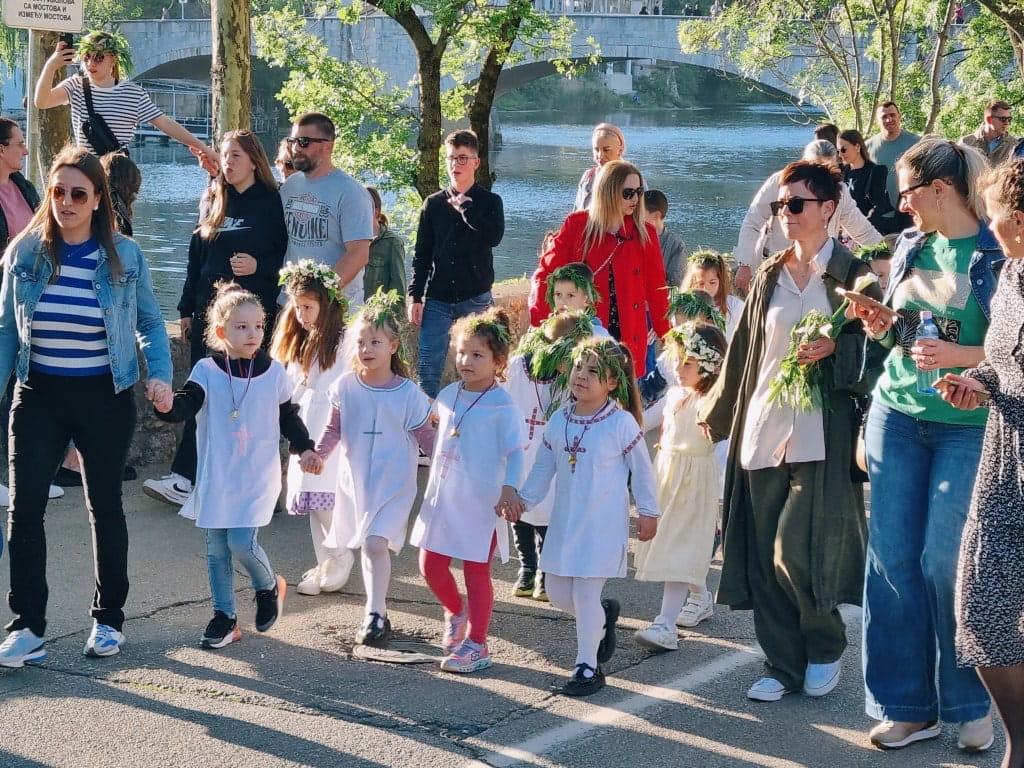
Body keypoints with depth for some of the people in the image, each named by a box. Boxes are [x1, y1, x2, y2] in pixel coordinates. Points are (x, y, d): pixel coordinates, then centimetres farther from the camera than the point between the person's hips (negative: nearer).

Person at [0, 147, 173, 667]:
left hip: (105, 396, -1)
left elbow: (150, 322, 3)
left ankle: (108, 619, 25)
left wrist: (159, 373, -12)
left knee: (105, 506, 11)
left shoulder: (124, 256, -5)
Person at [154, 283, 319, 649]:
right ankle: (225, 616, 19)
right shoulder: (207, 371, -5)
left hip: (258, 478, -1)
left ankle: (269, 586, 18)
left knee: (242, 542, -13)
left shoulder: (273, 372, -1)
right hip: (216, 478, 1)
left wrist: (304, 449, 4)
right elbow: (187, 403, -19)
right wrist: (168, 406, -41)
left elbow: (288, 417, 12)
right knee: (217, 550, 6)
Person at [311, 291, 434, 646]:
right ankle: (377, 610, 25)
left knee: (376, 543, -16)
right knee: (367, 546, 12)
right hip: (356, 480, 4)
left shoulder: (407, 393, -10)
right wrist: (317, 454, -8)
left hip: (394, 483, -4)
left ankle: (375, 614, -6)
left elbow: (425, 436, -1)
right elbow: (334, 429, 7)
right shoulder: (346, 387, -2)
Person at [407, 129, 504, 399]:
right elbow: (421, 255, 9)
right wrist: (415, 297, 3)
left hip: (475, 299, -2)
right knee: (427, 369, -4)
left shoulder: (489, 202, 3)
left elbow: (494, 236, -18)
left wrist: (465, 208, -13)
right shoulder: (433, 203, 9)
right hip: (437, 299, 2)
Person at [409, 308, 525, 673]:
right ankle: (456, 612, 38)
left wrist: (509, 489, -31)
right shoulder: (448, 395, 6)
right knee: (431, 566, 10)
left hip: (481, 503, -6)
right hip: (442, 497, 6)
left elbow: (515, 452, -17)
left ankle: (475, 644, 14)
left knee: (476, 572, 3)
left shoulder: (502, 406, -13)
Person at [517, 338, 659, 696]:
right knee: (557, 593, 9)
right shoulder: (559, 420, 3)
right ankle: (604, 614, 38)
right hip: (564, 521, 6)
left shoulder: (621, 423, -11)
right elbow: (543, 467, 11)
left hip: (603, 524, -6)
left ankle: (588, 667, 8)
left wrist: (648, 512, 1)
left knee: (585, 593, -7)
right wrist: (523, 499, 3)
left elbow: (641, 470, -3)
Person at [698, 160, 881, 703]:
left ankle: (825, 646, 15)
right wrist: (716, 414, 24)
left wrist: (834, 347, -21)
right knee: (764, 554, 3)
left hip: (821, 432, -5)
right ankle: (782, 664, 14)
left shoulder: (851, 275, -1)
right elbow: (742, 353, 20)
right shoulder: (769, 278, 14)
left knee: (796, 551, -10)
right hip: (764, 428, 5)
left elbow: (871, 345, -2)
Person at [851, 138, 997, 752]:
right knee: (892, 558, 3)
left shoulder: (997, 254, -9)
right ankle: (908, 706, 12)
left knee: (945, 562, -5)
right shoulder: (911, 247, 9)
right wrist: (880, 327, -1)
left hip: (968, 426, -5)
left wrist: (960, 356, -23)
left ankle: (969, 704, 13)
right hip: (897, 415, 6)